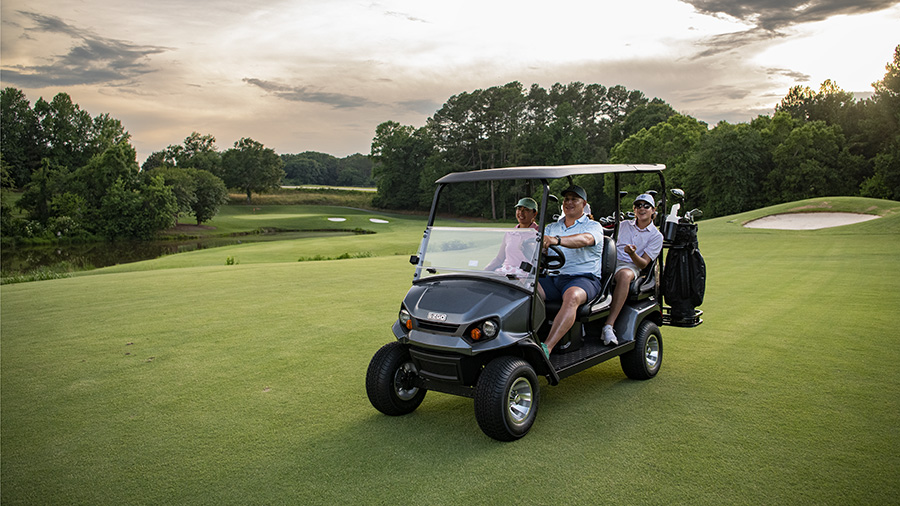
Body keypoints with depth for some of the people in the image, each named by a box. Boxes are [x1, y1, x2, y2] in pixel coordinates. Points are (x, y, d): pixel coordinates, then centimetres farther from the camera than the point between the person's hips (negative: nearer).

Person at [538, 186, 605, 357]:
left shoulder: (593, 227, 4)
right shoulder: (552, 228, 23)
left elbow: (585, 239, -20)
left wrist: (556, 240, -40)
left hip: (584, 278, -5)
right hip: (553, 278, 5)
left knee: (572, 296, -38)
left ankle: (546, 348, -48)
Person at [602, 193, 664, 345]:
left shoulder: (656, 236, 11)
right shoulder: (624, 225, 23)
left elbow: (643, 263, 1)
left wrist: (632, 254, -22)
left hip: (630, 266, -3)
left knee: (625, 275, -42)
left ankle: (609, 325, -48)